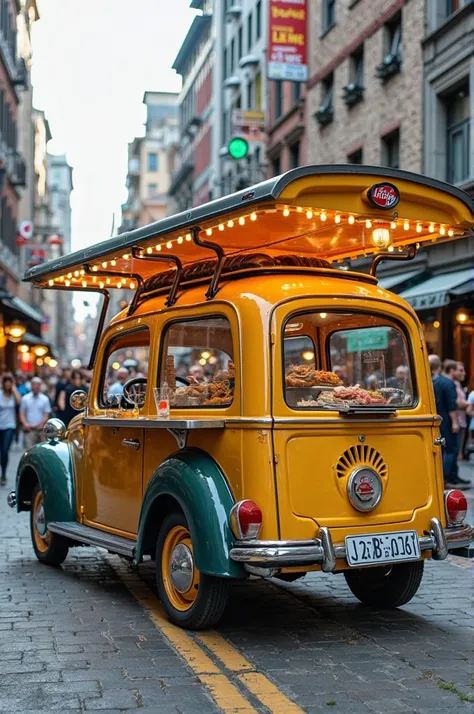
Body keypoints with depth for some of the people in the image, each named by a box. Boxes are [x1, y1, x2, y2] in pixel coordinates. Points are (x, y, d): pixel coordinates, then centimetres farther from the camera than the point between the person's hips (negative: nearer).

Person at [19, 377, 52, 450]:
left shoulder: (45, 399, 4)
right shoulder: (25, 398, 5)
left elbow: (46, 415, 2)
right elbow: (22, 414, 5)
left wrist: (40, 424, -13)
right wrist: (25, 423, -11)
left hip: (41, 429, 1)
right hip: (29, 429, -1)